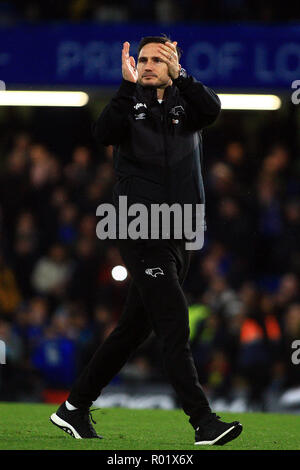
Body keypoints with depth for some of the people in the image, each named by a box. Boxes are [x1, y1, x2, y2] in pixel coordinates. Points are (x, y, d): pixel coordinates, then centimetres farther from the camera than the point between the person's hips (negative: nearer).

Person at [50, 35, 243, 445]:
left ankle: (76, 408, 22)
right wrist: (128, 85, -27)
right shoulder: (131, 104, 1)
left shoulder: (184, 105, 9)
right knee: (174, 323, -14)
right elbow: (104, 133, -19)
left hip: (178, 234, 5)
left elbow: (212, 110, -14)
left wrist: (178, 75, -23)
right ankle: (203, 422, -18)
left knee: (135, 327, 11)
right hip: (139, 230, -5)